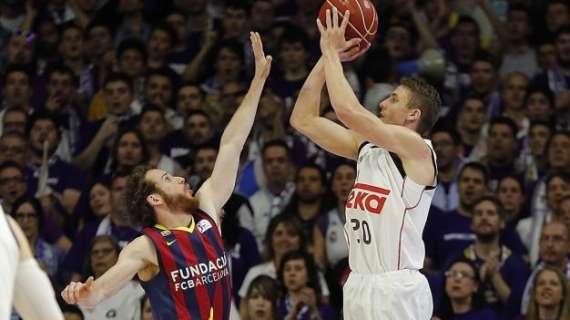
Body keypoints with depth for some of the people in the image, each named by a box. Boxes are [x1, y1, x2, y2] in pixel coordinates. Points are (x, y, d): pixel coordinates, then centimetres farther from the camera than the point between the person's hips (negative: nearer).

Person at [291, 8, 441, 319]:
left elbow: (349, 111, -21)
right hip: (360, 284, 8)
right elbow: (303, 119, 13)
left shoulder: (417, 150, -10)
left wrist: (332, 52, -9)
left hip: (396, 289, -8)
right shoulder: (367, 148, 13)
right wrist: (327, 57, 8)